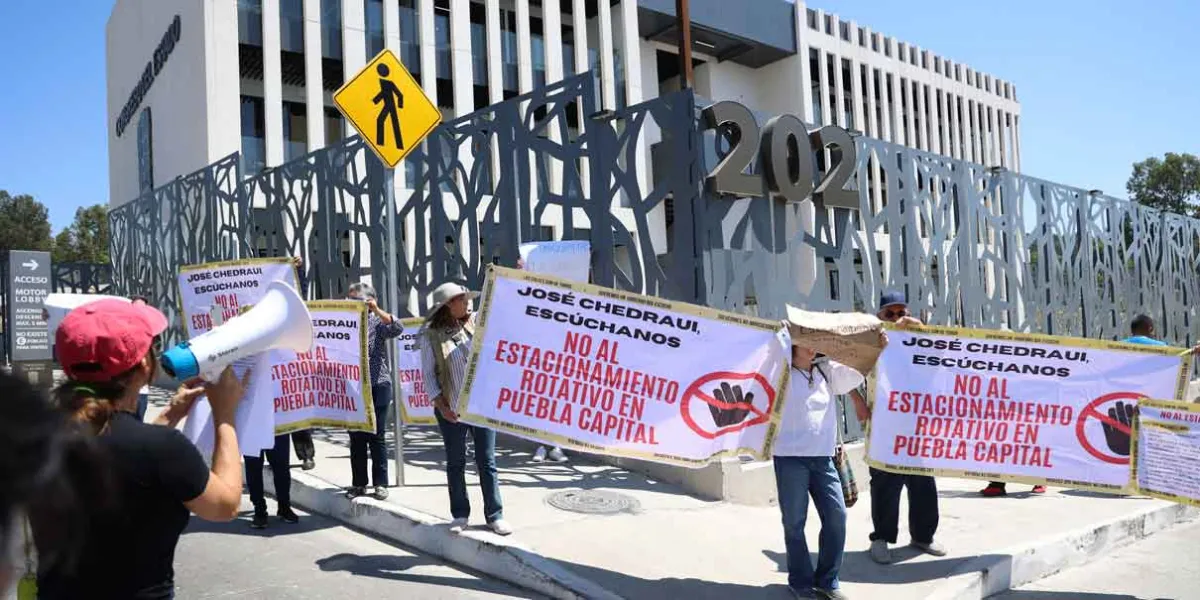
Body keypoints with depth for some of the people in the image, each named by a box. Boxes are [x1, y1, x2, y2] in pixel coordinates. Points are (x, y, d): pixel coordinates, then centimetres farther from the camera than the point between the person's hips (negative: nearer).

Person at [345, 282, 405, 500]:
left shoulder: (377, 322, 1)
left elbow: (398, 328, -16)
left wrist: (377, 310, -21)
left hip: (377, 386, -3)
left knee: (376, 437, 2)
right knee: (356, 437, 8)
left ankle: (380, 483, 10)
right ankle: (358, 483, 18)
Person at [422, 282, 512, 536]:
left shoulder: (476, 323, 2)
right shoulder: (431, 336, -5)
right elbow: (428, 373, -3)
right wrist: (441, 405, -9)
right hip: (452, 410, -1)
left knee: (487, 461, 5)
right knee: (455, 463, 10)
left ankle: (495, 515, 12)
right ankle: (460, 515, 23)